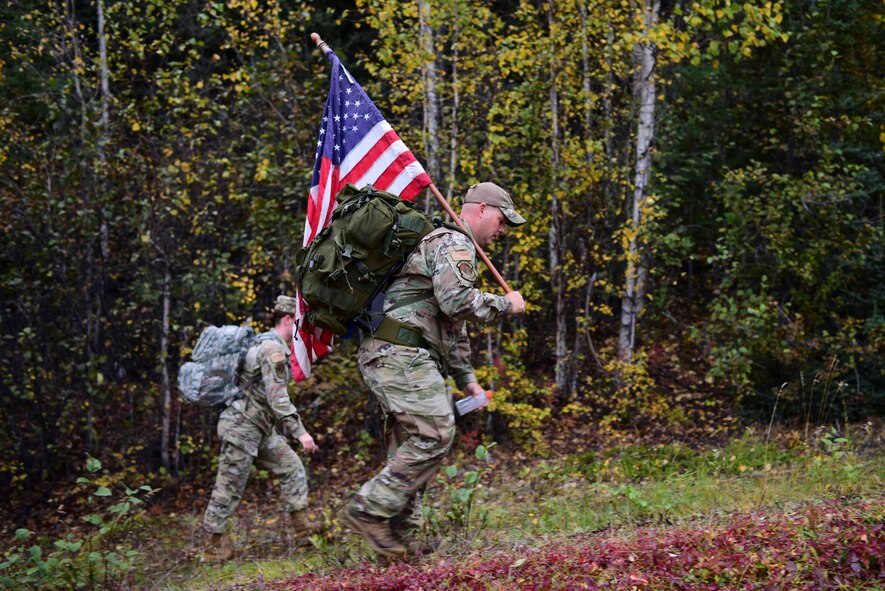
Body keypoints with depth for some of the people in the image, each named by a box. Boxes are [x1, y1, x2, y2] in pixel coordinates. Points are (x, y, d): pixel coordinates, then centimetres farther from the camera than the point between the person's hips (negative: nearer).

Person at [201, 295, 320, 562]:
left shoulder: (275, 346, 15)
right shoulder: (272, 348, -18)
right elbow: (277, 397, -25)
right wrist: (300, 432, -25)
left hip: (260, 429, 10)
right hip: (241, 427, -10)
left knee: (291, 467, 9)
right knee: (229, 489, -2)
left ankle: (300, 525, 11)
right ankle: (215, 546, 7)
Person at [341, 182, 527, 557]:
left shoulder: (445, 245, 30)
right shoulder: (455, 243, -5)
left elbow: (452, 324, 33)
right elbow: (456, 301, -21)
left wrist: (466, 378, 29)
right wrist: (505, 304, -6)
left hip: (386, 356, 11)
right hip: (401, 352, -11)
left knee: (410, 445, 10)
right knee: (434, 434, -14)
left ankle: (391, 533, 9)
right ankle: (369, 510, -15)